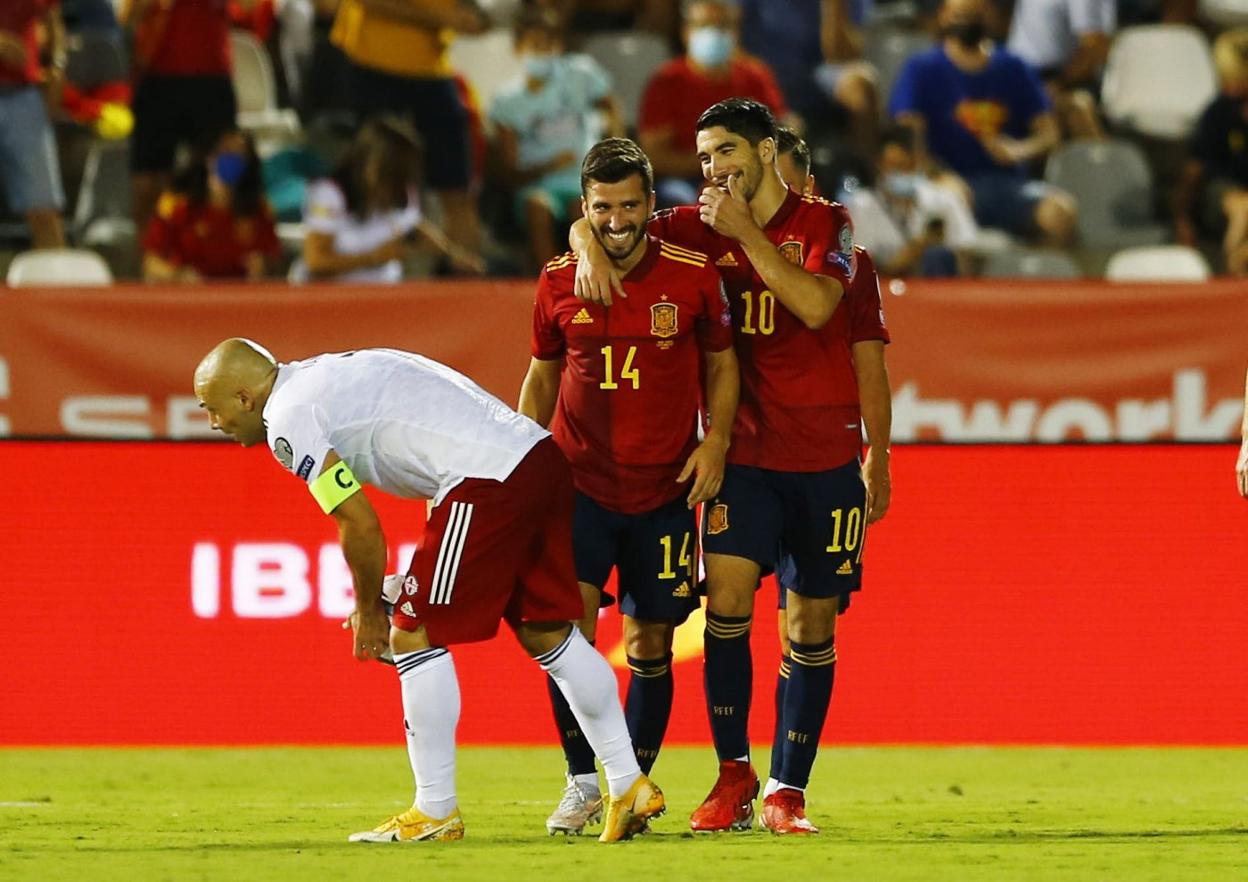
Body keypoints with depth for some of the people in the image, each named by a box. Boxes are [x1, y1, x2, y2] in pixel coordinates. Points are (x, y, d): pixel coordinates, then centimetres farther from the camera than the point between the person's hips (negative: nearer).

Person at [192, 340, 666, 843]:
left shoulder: (287, 420, -3)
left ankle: (435, 813, 6)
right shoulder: (322, 377, 25)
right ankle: (630, 787, 20)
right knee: (545, 632, 17)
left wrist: (369, 612, 9)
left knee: (415, 637, 0)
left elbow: (361, 524, -7)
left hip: (488, 480, -10)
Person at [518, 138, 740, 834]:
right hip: (578, 482, 0)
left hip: (665, 490, 0)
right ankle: (582, 782, -8)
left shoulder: (693, 276, -4)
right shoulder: (558, 282, 1)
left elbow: (722, 362, 8)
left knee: (651, 643, 4)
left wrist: (716, 441, -6)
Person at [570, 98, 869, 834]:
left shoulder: (826, 223, -1)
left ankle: (789, 792, 11)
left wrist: (747, 232, -17)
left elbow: (815, 306, -18)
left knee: (812, 626, 3)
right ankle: (734, 774, -5)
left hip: (826, 454, -2)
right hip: (744, 450, 2)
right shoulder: (703, 227, 7)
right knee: (727, 595, -15)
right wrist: (590, 247, -13)